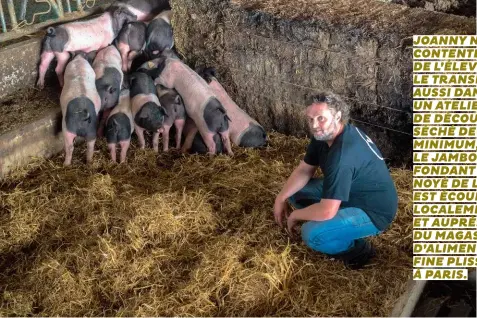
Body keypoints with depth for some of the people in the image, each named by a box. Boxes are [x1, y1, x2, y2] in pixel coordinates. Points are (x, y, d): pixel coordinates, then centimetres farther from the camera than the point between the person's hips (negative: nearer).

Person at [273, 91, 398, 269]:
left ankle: (358, 249, 1)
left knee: (311, 234, -27)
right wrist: (281, 198, -8)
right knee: (296, 191, 7)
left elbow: (326, 211, -35)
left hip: (373, 211, -9)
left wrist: (294, 216, -17)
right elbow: (304, 170, 5)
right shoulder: (324, 134, -6)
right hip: (352, 193, 10)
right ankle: (343, 230, 15)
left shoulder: (342, 157, -35)